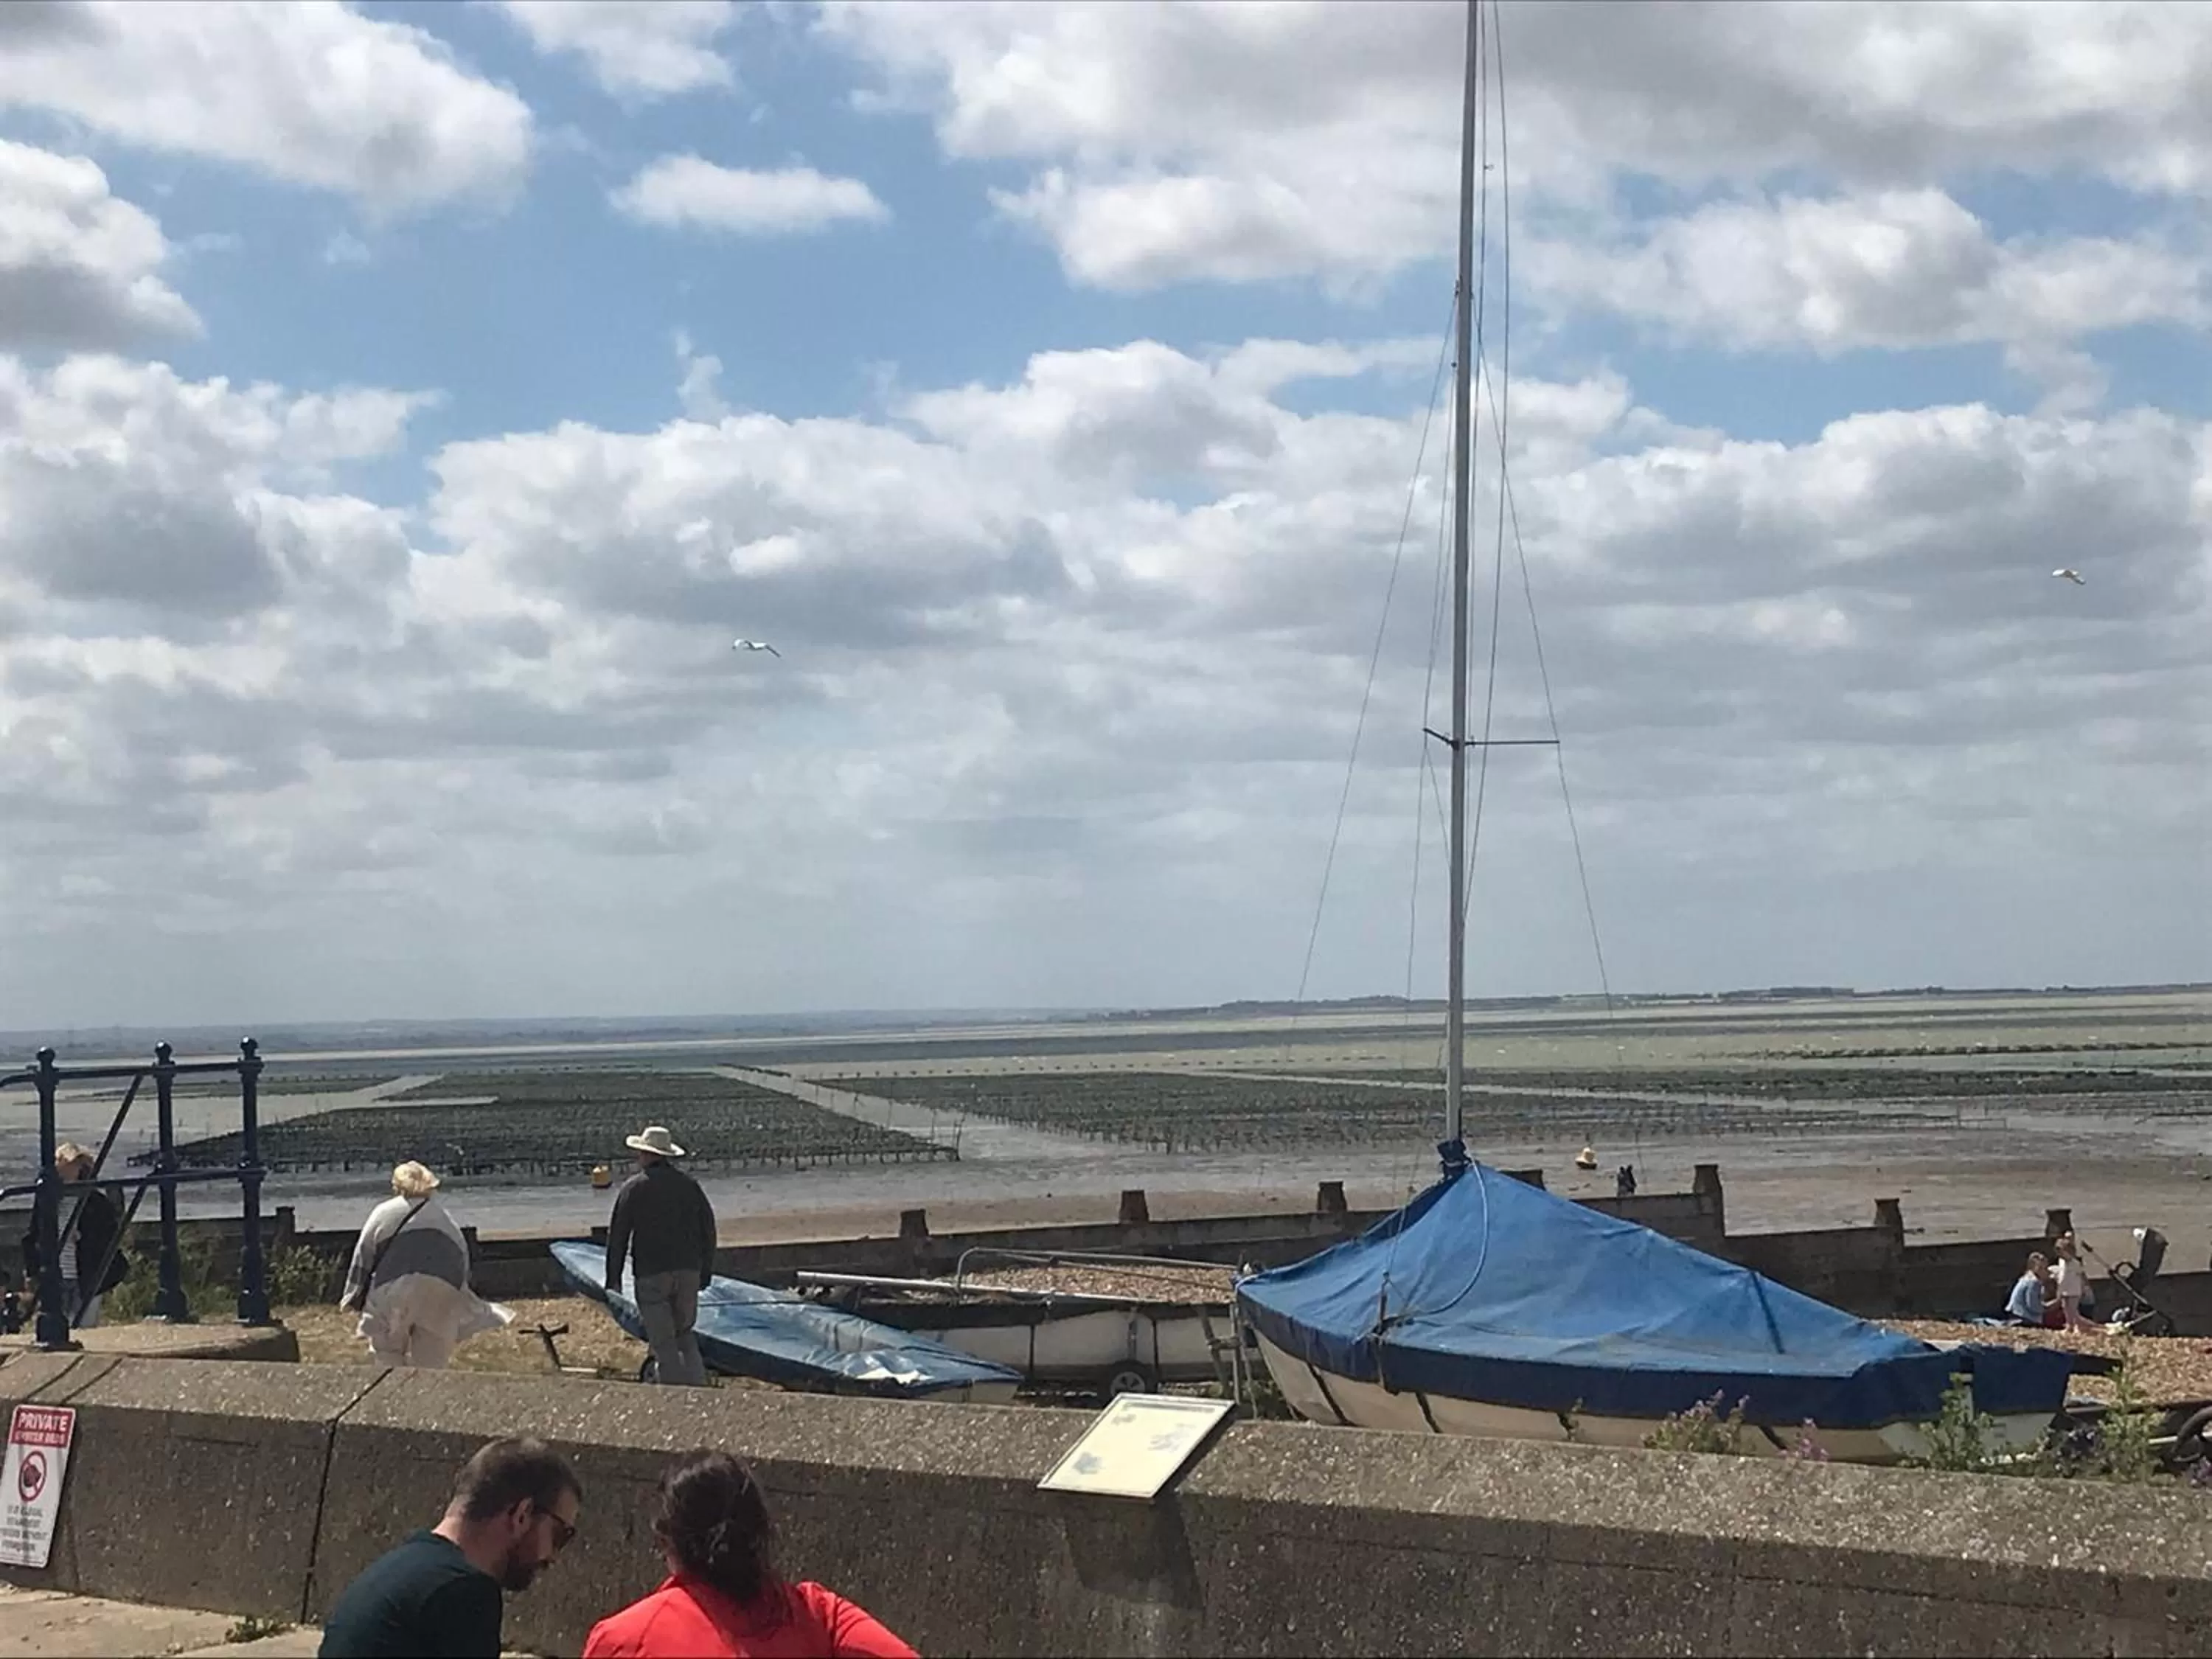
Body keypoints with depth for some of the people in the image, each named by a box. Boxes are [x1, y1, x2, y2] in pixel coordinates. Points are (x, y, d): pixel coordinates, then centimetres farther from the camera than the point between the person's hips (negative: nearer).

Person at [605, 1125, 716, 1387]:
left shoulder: (632, 1189, -1)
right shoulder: (689, 1186, 9)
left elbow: (617, 1236, -1)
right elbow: (708, 1230, 13)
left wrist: (613, 1279, 4)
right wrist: (705, 1273, 20)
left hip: (651, 1275, -4)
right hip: (688, 1272, 4)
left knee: (664, 1343, 0)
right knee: (685, 1335, 16)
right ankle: (698, 1388, 5)